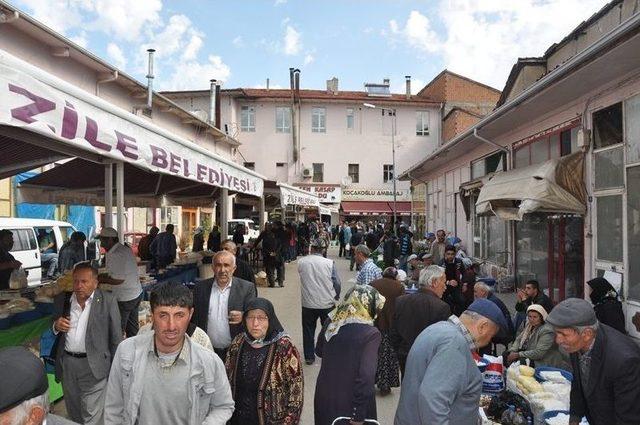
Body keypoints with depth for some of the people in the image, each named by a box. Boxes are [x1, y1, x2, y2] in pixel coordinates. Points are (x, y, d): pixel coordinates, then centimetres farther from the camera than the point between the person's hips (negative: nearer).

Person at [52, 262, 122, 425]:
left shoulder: (107, 301, -8)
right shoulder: (62, 299, 3)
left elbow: (116, 338, -5)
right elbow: (53, 330, 15)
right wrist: (56, 326, -8)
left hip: (94, 366, -4)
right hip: (67, 364, 4)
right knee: (73, 412, 20)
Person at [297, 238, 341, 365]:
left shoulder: (301, 262, -7)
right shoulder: (330, 263, -12)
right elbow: (337, 283, -7)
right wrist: (336, 296, 11)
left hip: (308, 303, 1)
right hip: (327, 303, 0)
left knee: (308, 331, 16)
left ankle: (309, 357, 25)